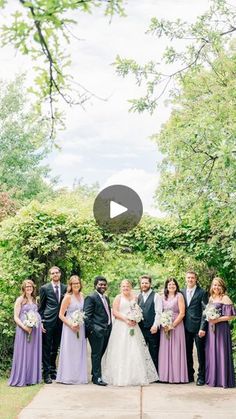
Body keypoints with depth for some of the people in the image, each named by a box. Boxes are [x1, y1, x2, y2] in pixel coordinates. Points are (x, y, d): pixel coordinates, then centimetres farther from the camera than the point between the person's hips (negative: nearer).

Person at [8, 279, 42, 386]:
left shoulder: (34, 299, 15)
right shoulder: (20, 300, -2)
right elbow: (16, 317, -7)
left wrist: (40, 325, 6)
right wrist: (24, 327, -20)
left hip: (35, 330, 6)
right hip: (24, 330, -6)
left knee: (34, 353, 8)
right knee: (23, 353, -3)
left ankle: (32, 378, 16)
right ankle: (21, 379, 3)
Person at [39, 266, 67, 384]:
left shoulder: (65, 288, 9)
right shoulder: (44, 288, 2)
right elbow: (41, 306, 3)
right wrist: (41, 322, -3)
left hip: (60, 322, 3)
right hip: (48, 322, -3)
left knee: (55, 348, 13)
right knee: (46, 348, -2)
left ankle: (53, 371, 25)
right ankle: (46, 374, 2)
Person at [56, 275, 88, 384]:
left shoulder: (81, 295, 8)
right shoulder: (68, 297, -9)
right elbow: (61, 315, -10)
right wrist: (71, 325, -18)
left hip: (80, 328, 6)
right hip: (70, 327, -6)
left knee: (79, 352, 10)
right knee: (69, 351, -1)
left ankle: (79, 376, 19)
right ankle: (67, 377, 7)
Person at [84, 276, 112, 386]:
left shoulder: (106, 298, 19)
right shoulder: (91, 298, -8)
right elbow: (87, 315, -13)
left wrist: (110, 327, 17)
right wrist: (91, 329, -16)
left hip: (107, 330, 8)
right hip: (97, 331, -8)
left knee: (100, 354, 13)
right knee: (96, 354, -2)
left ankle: (95, 375, 23)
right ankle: (97, 378, 3)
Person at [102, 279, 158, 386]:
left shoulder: (134, 297, 14)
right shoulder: (118, 298, 1)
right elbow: (115, 312, -6)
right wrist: (125, 319, -16)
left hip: (133, 326, 4)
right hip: (121, 327, -4)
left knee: (135, 351, 1)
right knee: (121, 352, -5)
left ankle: (136, 376, 7)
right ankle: (120, 377, 0)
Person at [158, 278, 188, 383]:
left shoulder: (179, 296, -2)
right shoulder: (163, 297, 12)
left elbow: (182, 313, -8)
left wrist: (172, 325, -12)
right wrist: (164, 325, -4)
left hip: (176, 326, -4)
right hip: (165, 327, 4)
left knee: (176, 350, -2)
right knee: (165, 351, 4)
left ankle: (177, 376, 4)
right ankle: (166, 375, 10)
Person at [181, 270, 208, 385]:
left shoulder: (202, 293, -3)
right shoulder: (182, 292, 11)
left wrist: (203, 328, -13)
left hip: (198, 327, -4)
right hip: (186, 327, 5)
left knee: (200, 352, 1)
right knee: (187, 352, 10)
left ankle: (201, 377, 10)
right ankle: (189, 375, 21)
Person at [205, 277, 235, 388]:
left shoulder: (225, 298, -6)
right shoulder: (211, 298, 13)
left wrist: (217, 320, -16)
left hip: (222, 328, -6)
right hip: (211, 328, 6)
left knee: (221, 352, -4)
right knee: (211, 352, 7)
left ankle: (223, 380, 4)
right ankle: (212, 378, 15)